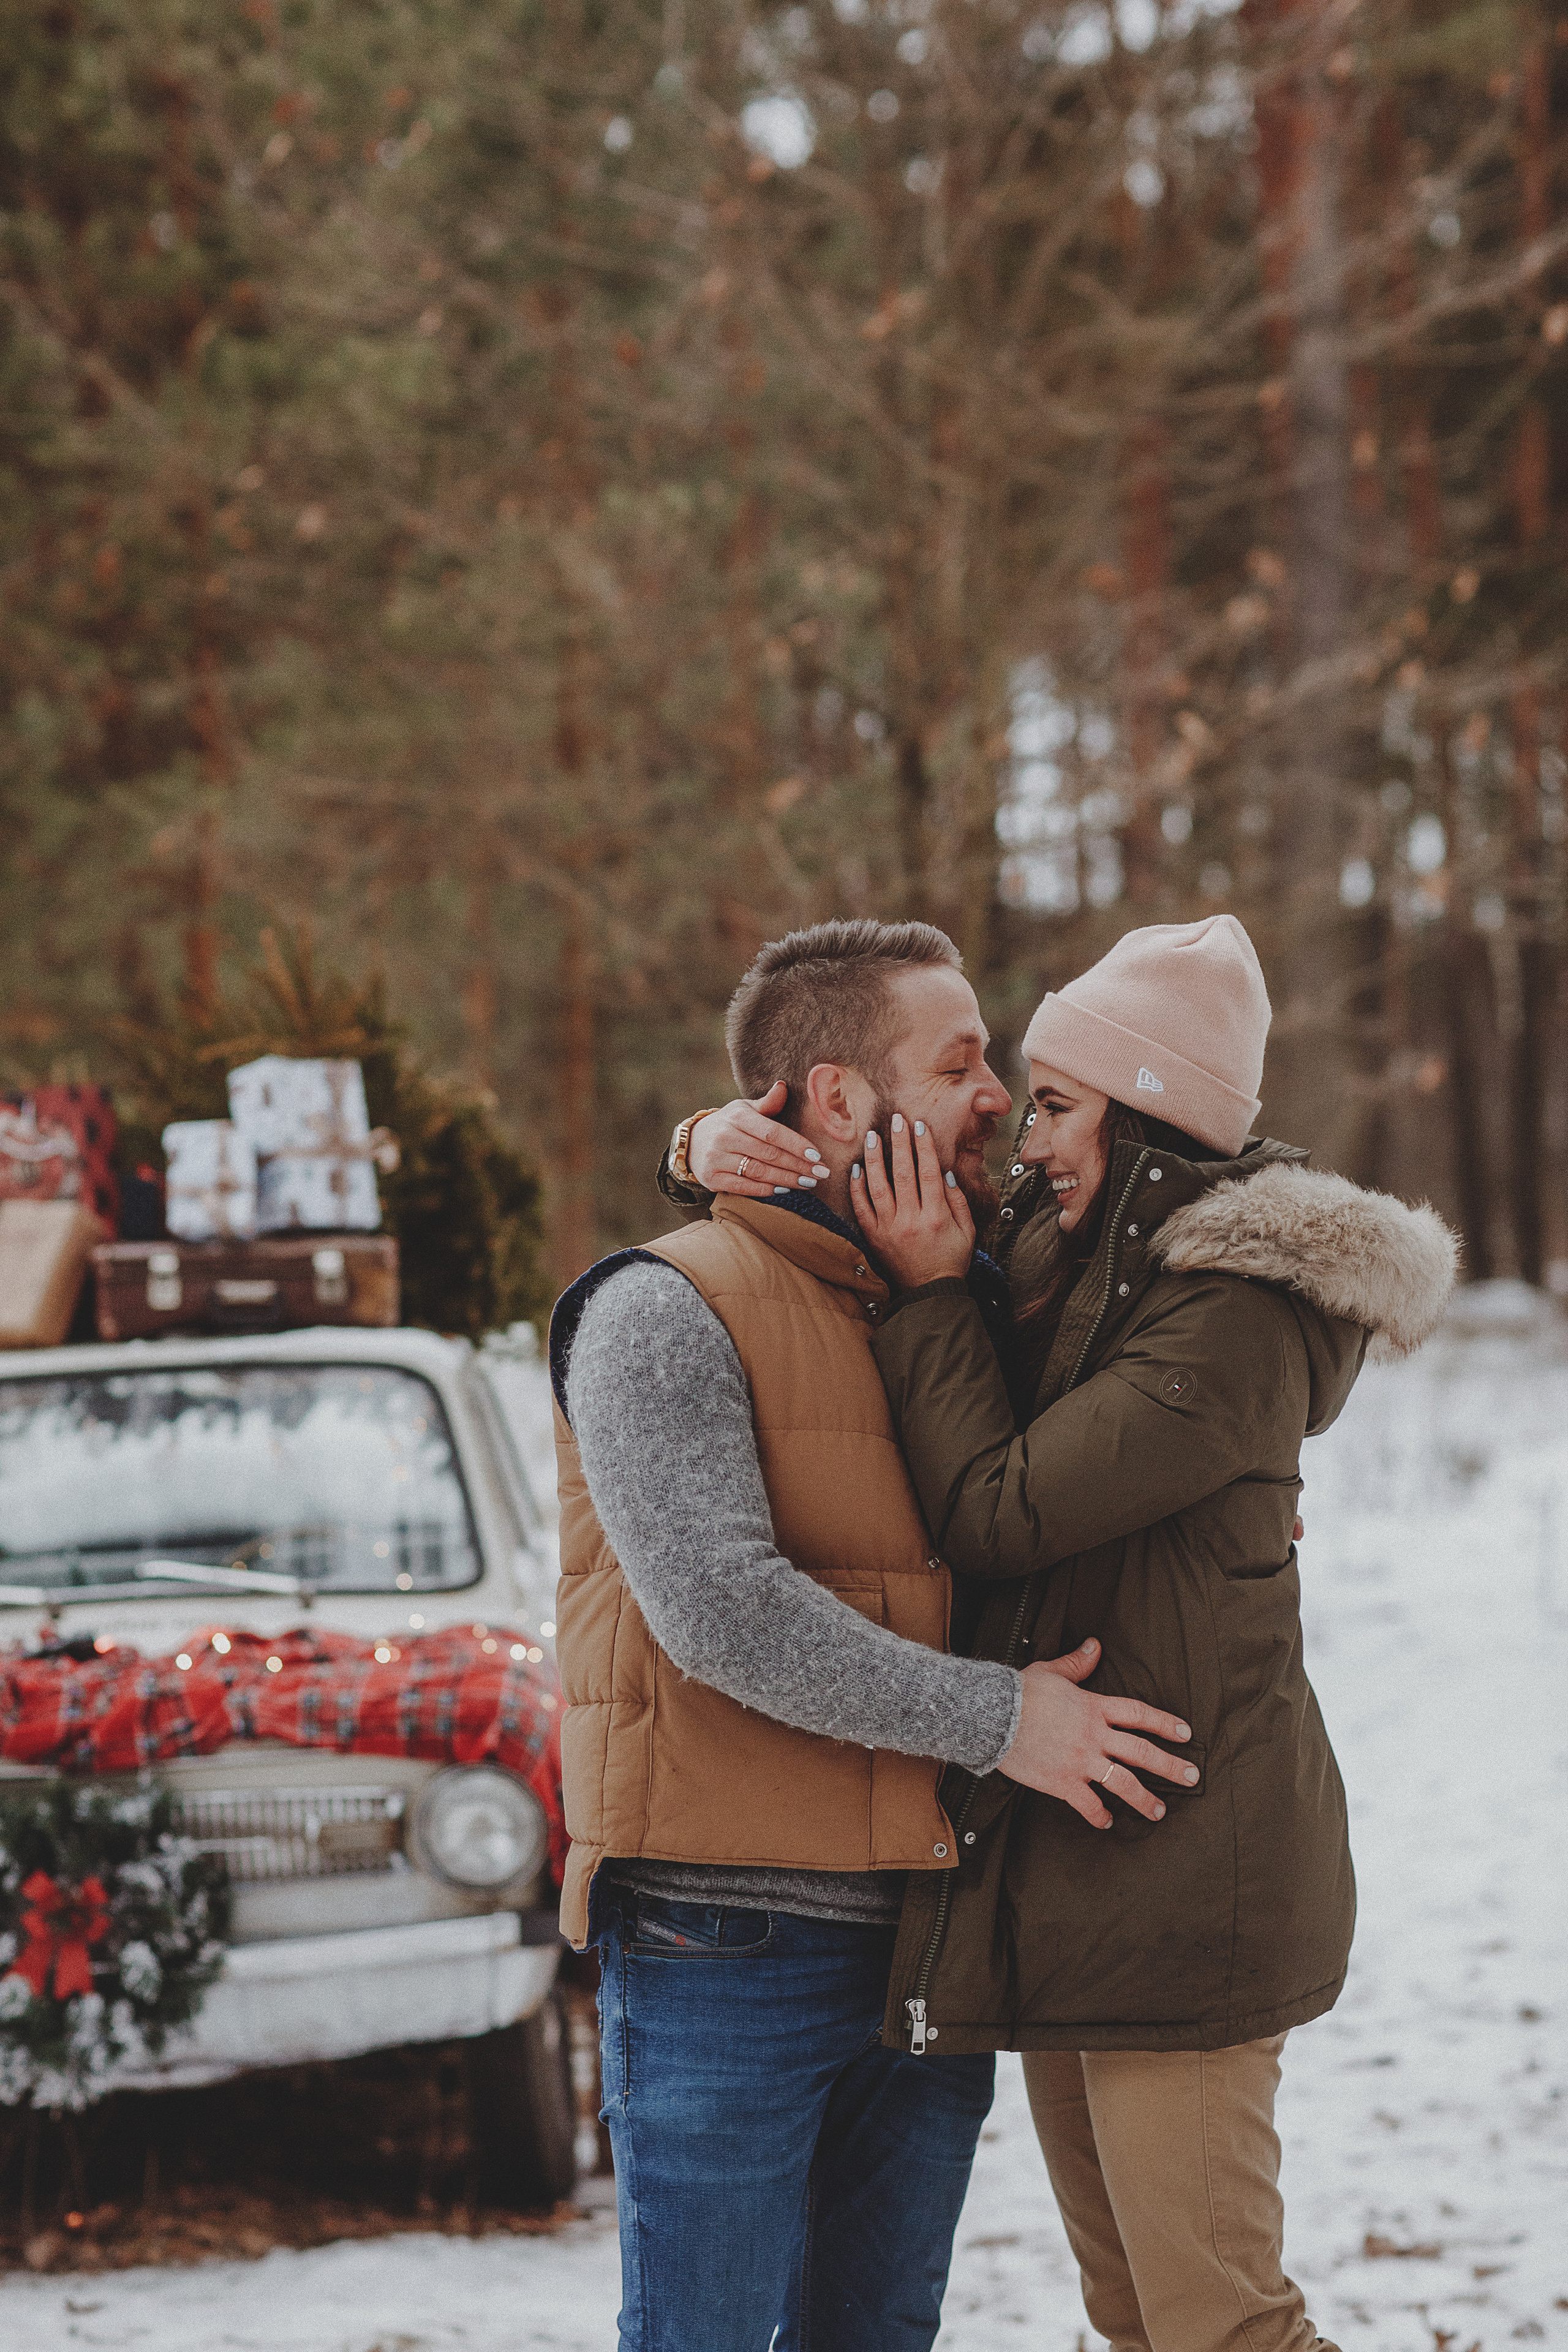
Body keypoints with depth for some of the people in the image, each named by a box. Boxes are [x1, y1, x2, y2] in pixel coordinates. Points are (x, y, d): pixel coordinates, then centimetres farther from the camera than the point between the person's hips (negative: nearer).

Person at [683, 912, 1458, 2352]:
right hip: (1066, 1870, 9)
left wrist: (931, 1297, -9)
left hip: (1177, 1889, -9)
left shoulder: (1234, 1327, -16)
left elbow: (996, 1512, -19)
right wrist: (723, 1145, 1)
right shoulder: (1057, 1269, 12)